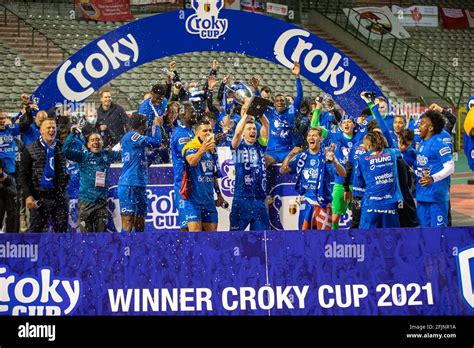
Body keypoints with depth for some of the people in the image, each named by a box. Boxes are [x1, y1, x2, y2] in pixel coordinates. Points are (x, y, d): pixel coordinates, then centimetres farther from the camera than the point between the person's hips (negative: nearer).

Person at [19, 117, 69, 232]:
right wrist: (28, 196, -12)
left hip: (59, 197, 2)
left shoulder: (62, 148, 7)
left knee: (61, 230, 5)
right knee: (35, 231, 5)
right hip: (39, 198, -2)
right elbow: (23, 174, -3)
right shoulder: (30, 150, -1)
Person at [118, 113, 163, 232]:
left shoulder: (136, 138, 18)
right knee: (128, 224, -13)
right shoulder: (131, 136, -11)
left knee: (140, 225, 12)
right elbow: (156, 142, -19)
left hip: (139, 186, 10)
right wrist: (157, 125, -1)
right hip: (129, 186, -10)